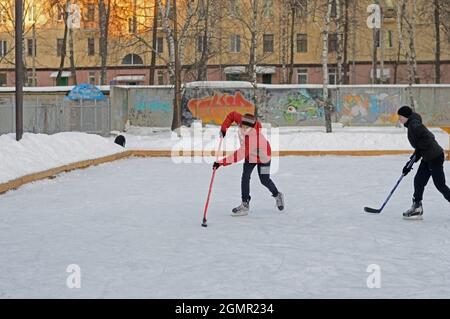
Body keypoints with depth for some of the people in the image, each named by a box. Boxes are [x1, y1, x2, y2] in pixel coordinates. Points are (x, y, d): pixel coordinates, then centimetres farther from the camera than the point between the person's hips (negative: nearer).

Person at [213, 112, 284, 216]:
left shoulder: (252, 138, -46)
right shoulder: (242, 121, -27)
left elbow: (239, 156, -51)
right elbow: (232, 115, -7)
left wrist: (221, 162, -53)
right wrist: (224, 128, -16)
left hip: (262, 156, -6)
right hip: (250, 155, 6)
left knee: (264, 180, 5)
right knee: (245, 177, -6)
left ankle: (277, 195, 34)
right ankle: (245, 204, -1)